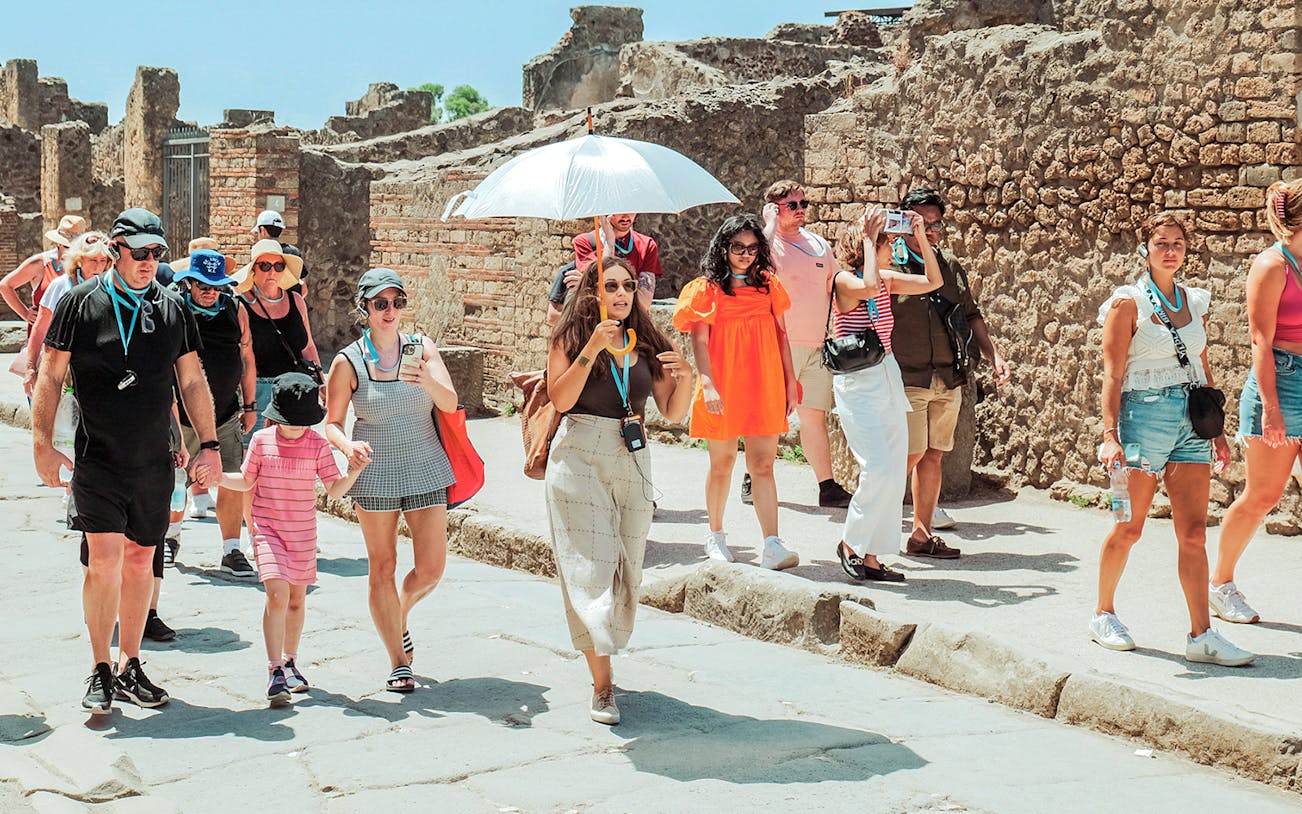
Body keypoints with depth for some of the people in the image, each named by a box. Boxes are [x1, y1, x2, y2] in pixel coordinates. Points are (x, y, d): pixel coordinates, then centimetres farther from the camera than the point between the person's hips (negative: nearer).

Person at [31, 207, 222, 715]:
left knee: (140, 561, 9)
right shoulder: (80, 303, -3)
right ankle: (100, 673, 3)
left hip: (154, 463, 3)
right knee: (105, 560, -10)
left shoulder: (173, 309, 6)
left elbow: (192, 381, 12)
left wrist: (209, 443, 7)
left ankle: (129, 667, 21)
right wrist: (42, 444, -6)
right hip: (97, 460, -3)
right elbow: (51, 377, 0)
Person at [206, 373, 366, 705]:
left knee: (297, 599, 13)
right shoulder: (262, 440, -3)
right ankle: (275, 672, -13)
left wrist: (353, 472, -19)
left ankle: (289, 663, 32)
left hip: (303, 533, 2)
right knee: (277, 595, -16)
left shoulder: (318, 445, -3)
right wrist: (216, 475, -4)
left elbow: (335, 490, -2)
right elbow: (246, 482, 10)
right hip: (267, 529, -2)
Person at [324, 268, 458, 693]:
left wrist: (427, 381, -30)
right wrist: (348, 445, -21)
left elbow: (450, 403, -10)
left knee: (431, 569, 1)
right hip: (374, 474, -1)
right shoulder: (348, 362, -5)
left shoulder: (421, 348, 0)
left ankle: (399, 617, 34)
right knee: (382, 569, 2)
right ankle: (398, 662, 14)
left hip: (424, 470, 2)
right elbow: (332, 423, 0)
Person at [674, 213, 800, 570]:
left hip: (765, 387, 2)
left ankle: (772, 546, -10)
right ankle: (715, 537, 26)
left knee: (762, 465, -4)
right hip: (723, 391, -2)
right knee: (722, 464, 9)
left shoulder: (768, 286, 11)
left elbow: (781, 335, 14)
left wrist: (790, 382, 10)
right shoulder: (707, 289, 1)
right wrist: (708, 384, -15)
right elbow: (700, 341, -4)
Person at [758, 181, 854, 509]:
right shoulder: (769, 244, -5)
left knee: (815, 416, 5)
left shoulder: (820, 245, 14)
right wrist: (770, 221, -18)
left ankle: (828, 486, 5)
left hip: (817, 345, 5)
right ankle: (752, 478, 16)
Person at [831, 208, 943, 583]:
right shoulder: (844, 280, -10)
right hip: (856, 382, -8)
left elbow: (933, 282, 12)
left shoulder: (887, 279, 11)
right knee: (878, 469, -16)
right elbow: (869, 288, -31)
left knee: (895, 474, 4)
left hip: (888, 377, 8)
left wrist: (921, 237, 5)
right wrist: (868, 239, -21)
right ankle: (850, 544, 4)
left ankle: (871, 556, 11)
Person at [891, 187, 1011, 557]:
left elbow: (970, 316, 21)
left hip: (948, 381, 6)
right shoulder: (889, 262, -3)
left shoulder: (951, 266, 15)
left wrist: (994, 356, 12)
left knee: (933, 456, 9)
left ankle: (921, 534, 17)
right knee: (911, 455, -10)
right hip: (906, 379, -6)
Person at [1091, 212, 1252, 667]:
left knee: (1194, 531, -1)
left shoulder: (1195, 302, 13)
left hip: (1192, 420, 5)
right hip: (1144, 415, -5)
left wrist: (1218, 429, 15)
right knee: (1129, 528, 2)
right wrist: (1110, 434, -15)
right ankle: (1103, 616, 20)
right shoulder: (1128, 303, -3)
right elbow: (1112, 375, -7)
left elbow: (1204, 371, 18)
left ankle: (1201, 635, -1)